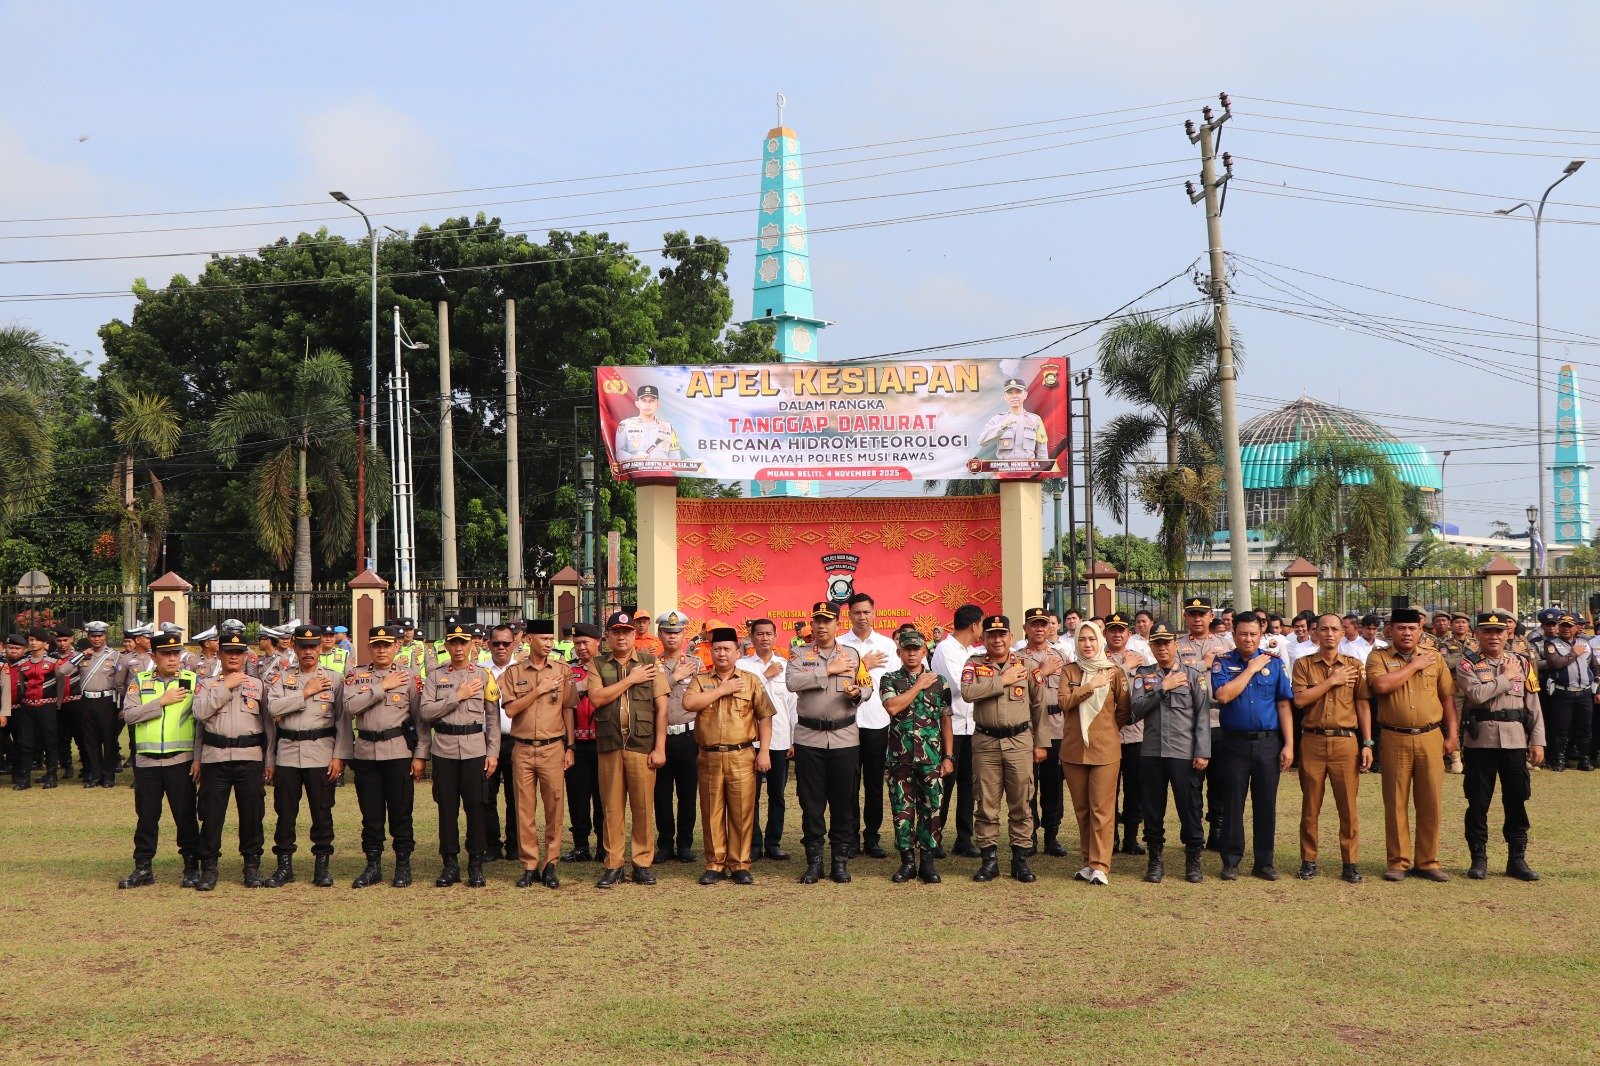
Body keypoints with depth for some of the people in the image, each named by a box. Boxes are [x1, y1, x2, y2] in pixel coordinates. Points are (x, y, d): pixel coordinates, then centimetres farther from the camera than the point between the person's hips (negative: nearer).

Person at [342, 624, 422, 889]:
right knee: (370, 813, 8)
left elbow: (421, 718, 3)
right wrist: (382, 687, -13)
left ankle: (403, 865, 12)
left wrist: (420, 756, -2)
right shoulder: (356, 675, 7)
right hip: (365, 752, 2)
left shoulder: (409, 676, 3)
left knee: (401, 811, 2)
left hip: (399, 751, -2)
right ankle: (372, 866, 17)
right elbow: (351, 706, -10)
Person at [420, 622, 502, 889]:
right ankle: (450, 864, 13)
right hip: (443, 750, 1)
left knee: (475, 807, 0)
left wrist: (493, 753, -1)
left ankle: (476, 866, 9)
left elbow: (493, 717, 5)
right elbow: (426, 713, -3)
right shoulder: (435, 677, 8)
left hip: (475, 749, -1)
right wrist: (457, 696, -10)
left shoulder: (484, 675, 6)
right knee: (447, 808, 4)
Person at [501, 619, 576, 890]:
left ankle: (550, 865, 8)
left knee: (554, 806, 0)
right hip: (522, 749, 0)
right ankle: (529, 866, 9)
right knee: (525, 808, 2)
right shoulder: (513, 672, 5)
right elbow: (510, 709, -5)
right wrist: (539, 690, -11)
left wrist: (570, 747, 3)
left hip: (553, 748, 0)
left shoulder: (563, 670, 5)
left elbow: (568, 710, 6)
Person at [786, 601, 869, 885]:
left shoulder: (852, 655, 9)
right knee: (811, 802, 4)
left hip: (844, 737, 1)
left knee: (844, 802, 4)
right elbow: (792, 682, -14)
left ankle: (841, 861, 13)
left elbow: (866, 688, 7)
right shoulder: (800, 656, 4)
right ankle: (814, 861, 13)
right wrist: (829, 670, -14)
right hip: (808, 738, -1)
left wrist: (857, 693, -16)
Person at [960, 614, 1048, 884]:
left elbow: (1039, 705, 9)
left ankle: (1021, 858, 11)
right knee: (986, 804, 4)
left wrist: (1041, 743, 6)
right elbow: (967, 693, -17)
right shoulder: (974, 665, 3)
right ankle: (989, 859, 12)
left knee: (1021, 803, 4)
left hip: (1020, 741, 1)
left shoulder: (1026, 665, 6)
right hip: (985, 742, 0)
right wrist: (1003, 680, -15)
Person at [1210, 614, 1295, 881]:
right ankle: (1231, 862, 13)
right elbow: (1223, 695, -16)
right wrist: (1251, 669, -10)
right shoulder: (1222, 664, 2)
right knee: (1233, 804, 4)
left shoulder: (1273, 663, 6)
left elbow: (1284, 705, 3)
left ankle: (1264, 862, 16)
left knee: (1266, 805, 6)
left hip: (1269, 743, 1)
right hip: (1235, 744, -1)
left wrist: (1288, 745, -4)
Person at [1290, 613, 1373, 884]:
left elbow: (1363, 705, 6)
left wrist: (1367, 744, 0)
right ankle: (1308, 860, 14)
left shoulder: (1354, 665, 9)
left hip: (1346, 742, 0)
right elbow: (1300, 700, -8)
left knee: (1348, 806, 1)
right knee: (1310, 806, 5)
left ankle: (1349, 863, 8)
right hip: (1312, 742, 0)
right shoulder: (1303, 664, 6)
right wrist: (1331, 681, -9)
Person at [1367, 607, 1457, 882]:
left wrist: (1451, 735, 4)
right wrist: (1414, 665, -9)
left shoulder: (1434, 658, 11)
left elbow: (1447, 697, 11)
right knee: (1396, 802, 3)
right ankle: (1398, 862, 11)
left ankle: (1427, 862, 13)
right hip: (1394, 739, -2)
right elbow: (1381, 685, -17)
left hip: (1430, 737, 2)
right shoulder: (1378, 657, 2)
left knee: (1431, 802, 3)